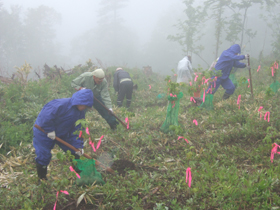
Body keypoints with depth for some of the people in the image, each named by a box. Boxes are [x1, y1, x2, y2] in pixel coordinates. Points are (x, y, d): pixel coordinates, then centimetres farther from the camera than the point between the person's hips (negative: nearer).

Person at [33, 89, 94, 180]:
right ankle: (42, 178, 17)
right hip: (44, 131, -8)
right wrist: (50, 130, -28)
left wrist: (78, 146, -8)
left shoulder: (80, 112, -4)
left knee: (76, 152, 5)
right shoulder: (62, 104, -32)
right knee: (44, 156, -4)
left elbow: (76, 129, -1)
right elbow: (45, 115, -36)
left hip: (61, 133, 8)